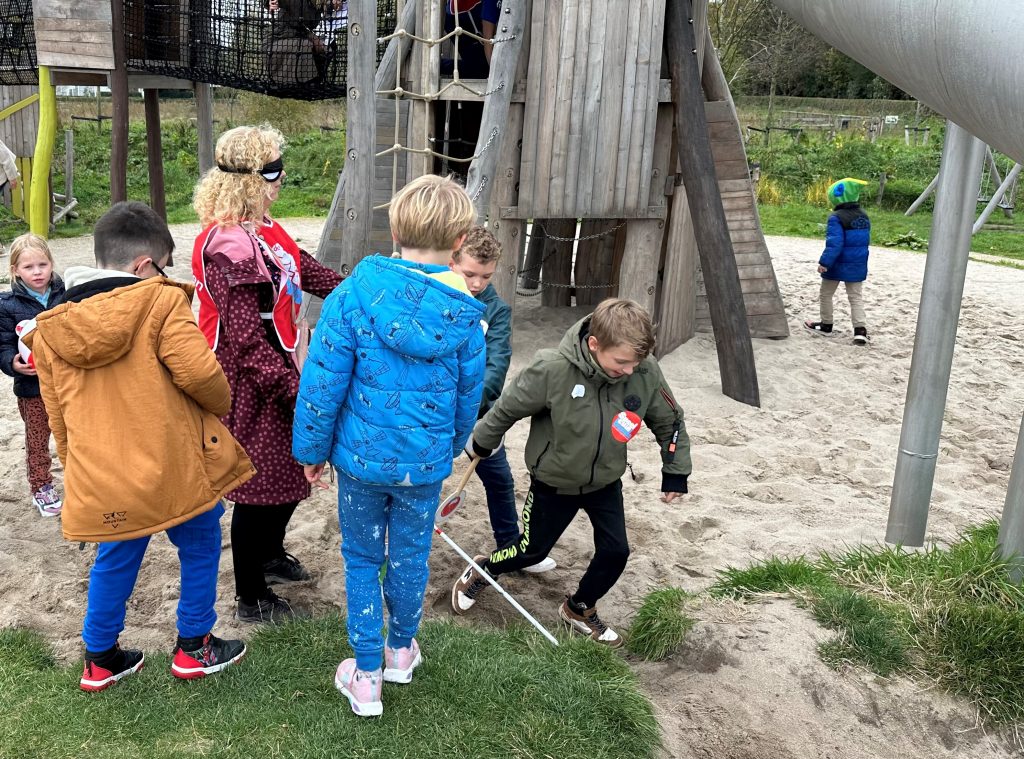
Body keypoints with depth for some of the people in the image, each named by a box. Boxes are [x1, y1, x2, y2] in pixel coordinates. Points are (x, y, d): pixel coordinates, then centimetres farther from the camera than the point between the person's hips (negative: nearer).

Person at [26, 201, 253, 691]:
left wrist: (79, 468, 25)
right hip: (173, 468, -4)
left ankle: (100, 659, 37)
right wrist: (221, 403, 4)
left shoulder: (49, 329, 7)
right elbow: (199, 372, -18)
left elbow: (58, 415, 13)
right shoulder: (160, 302, -11)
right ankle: (193, 647, 31)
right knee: (199, 549, 19)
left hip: (100, 481, 5)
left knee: (114, 562, 23)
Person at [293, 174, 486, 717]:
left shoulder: (353, 295, -16)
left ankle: (366, 677, 26)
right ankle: (401, 651, 42)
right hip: (426, 460, 1)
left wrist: (311, 449, 1)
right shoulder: (465, 313, -10)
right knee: (410, 558, 20)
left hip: (360, 454, -1)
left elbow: (322, 383, -13)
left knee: (362, 560, 17)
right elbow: (468, 397, 2)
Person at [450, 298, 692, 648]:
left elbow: (670, 421, -4)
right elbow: (507, 407, -17)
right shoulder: (553, 370, -35)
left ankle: (580, 609, 29)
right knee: (531, 551, 10)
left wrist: (675, 473, 1)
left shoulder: (646, 374, -24)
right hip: (553, 483, -3)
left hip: (606, 483, 3)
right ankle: (480, 572, 42)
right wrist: (482, 443, -2)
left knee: (615, 551, 1)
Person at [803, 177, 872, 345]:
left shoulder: (836, 218, -19)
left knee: (826, 295, 14)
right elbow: (865, 241, 15)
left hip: (838, 266, -6)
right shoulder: (864, 216, 7)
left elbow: (834, 243, -25)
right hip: (858, 266, 6)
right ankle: (860, 330, -6)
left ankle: (826, 325, 25)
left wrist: (824, 262, -24)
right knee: (856, 297, 7)